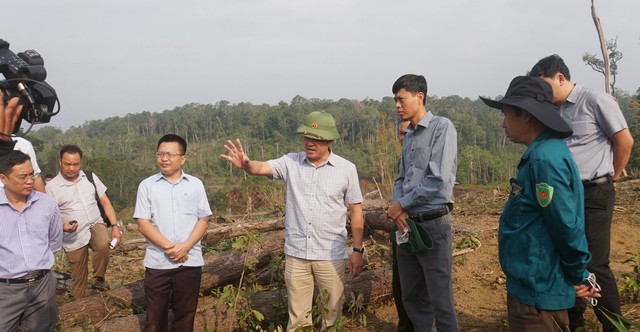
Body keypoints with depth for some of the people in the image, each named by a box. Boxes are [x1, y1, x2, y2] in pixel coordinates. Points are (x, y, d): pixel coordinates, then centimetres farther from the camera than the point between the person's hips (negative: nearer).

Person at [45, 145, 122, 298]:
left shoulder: (90, 177, 1)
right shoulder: (51, 187, -7)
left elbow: (105, 202, 4)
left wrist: (115, 226, -5)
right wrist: (62, 226, -25)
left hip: (95, 225, 1)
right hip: (74, 237, -1)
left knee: (103, 244, -32)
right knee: (79, 280, 6)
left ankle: (99, 279, -9)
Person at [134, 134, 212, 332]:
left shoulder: (195, 184, 5)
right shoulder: (147, 185, 2)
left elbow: (203, 220, 4)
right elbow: (142, 222, -3)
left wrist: (185, 246, -12)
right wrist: (168, 247, -14)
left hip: (190, 261, 1)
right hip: (157, 262, 0)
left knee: (185, 314, 10)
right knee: (155, 316, 6)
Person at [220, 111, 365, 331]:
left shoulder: (346, 169, -4)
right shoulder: (291, 163, -1)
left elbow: (356, 211, 0)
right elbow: (261, 168, -15)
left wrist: (358, 250, -2)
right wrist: (246, 164, -39)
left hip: (331, 255, -1)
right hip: (296, 254, 2)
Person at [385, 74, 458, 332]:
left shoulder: (442, 127, -10)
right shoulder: (408, 136, 13)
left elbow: (439, 180, -19)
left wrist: (401, 205, -9)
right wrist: (398, 209, -4)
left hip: (433, 224, -7)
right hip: (408, 224, 8)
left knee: (440, 300, 2)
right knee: (412, 298, 16)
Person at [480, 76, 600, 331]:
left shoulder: (544, 158, -23)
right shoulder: (541, 153, 9)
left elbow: (566, 224, -23)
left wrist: (579, 276, -10)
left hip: (539, 291, -10)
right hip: (531, 285, 10)